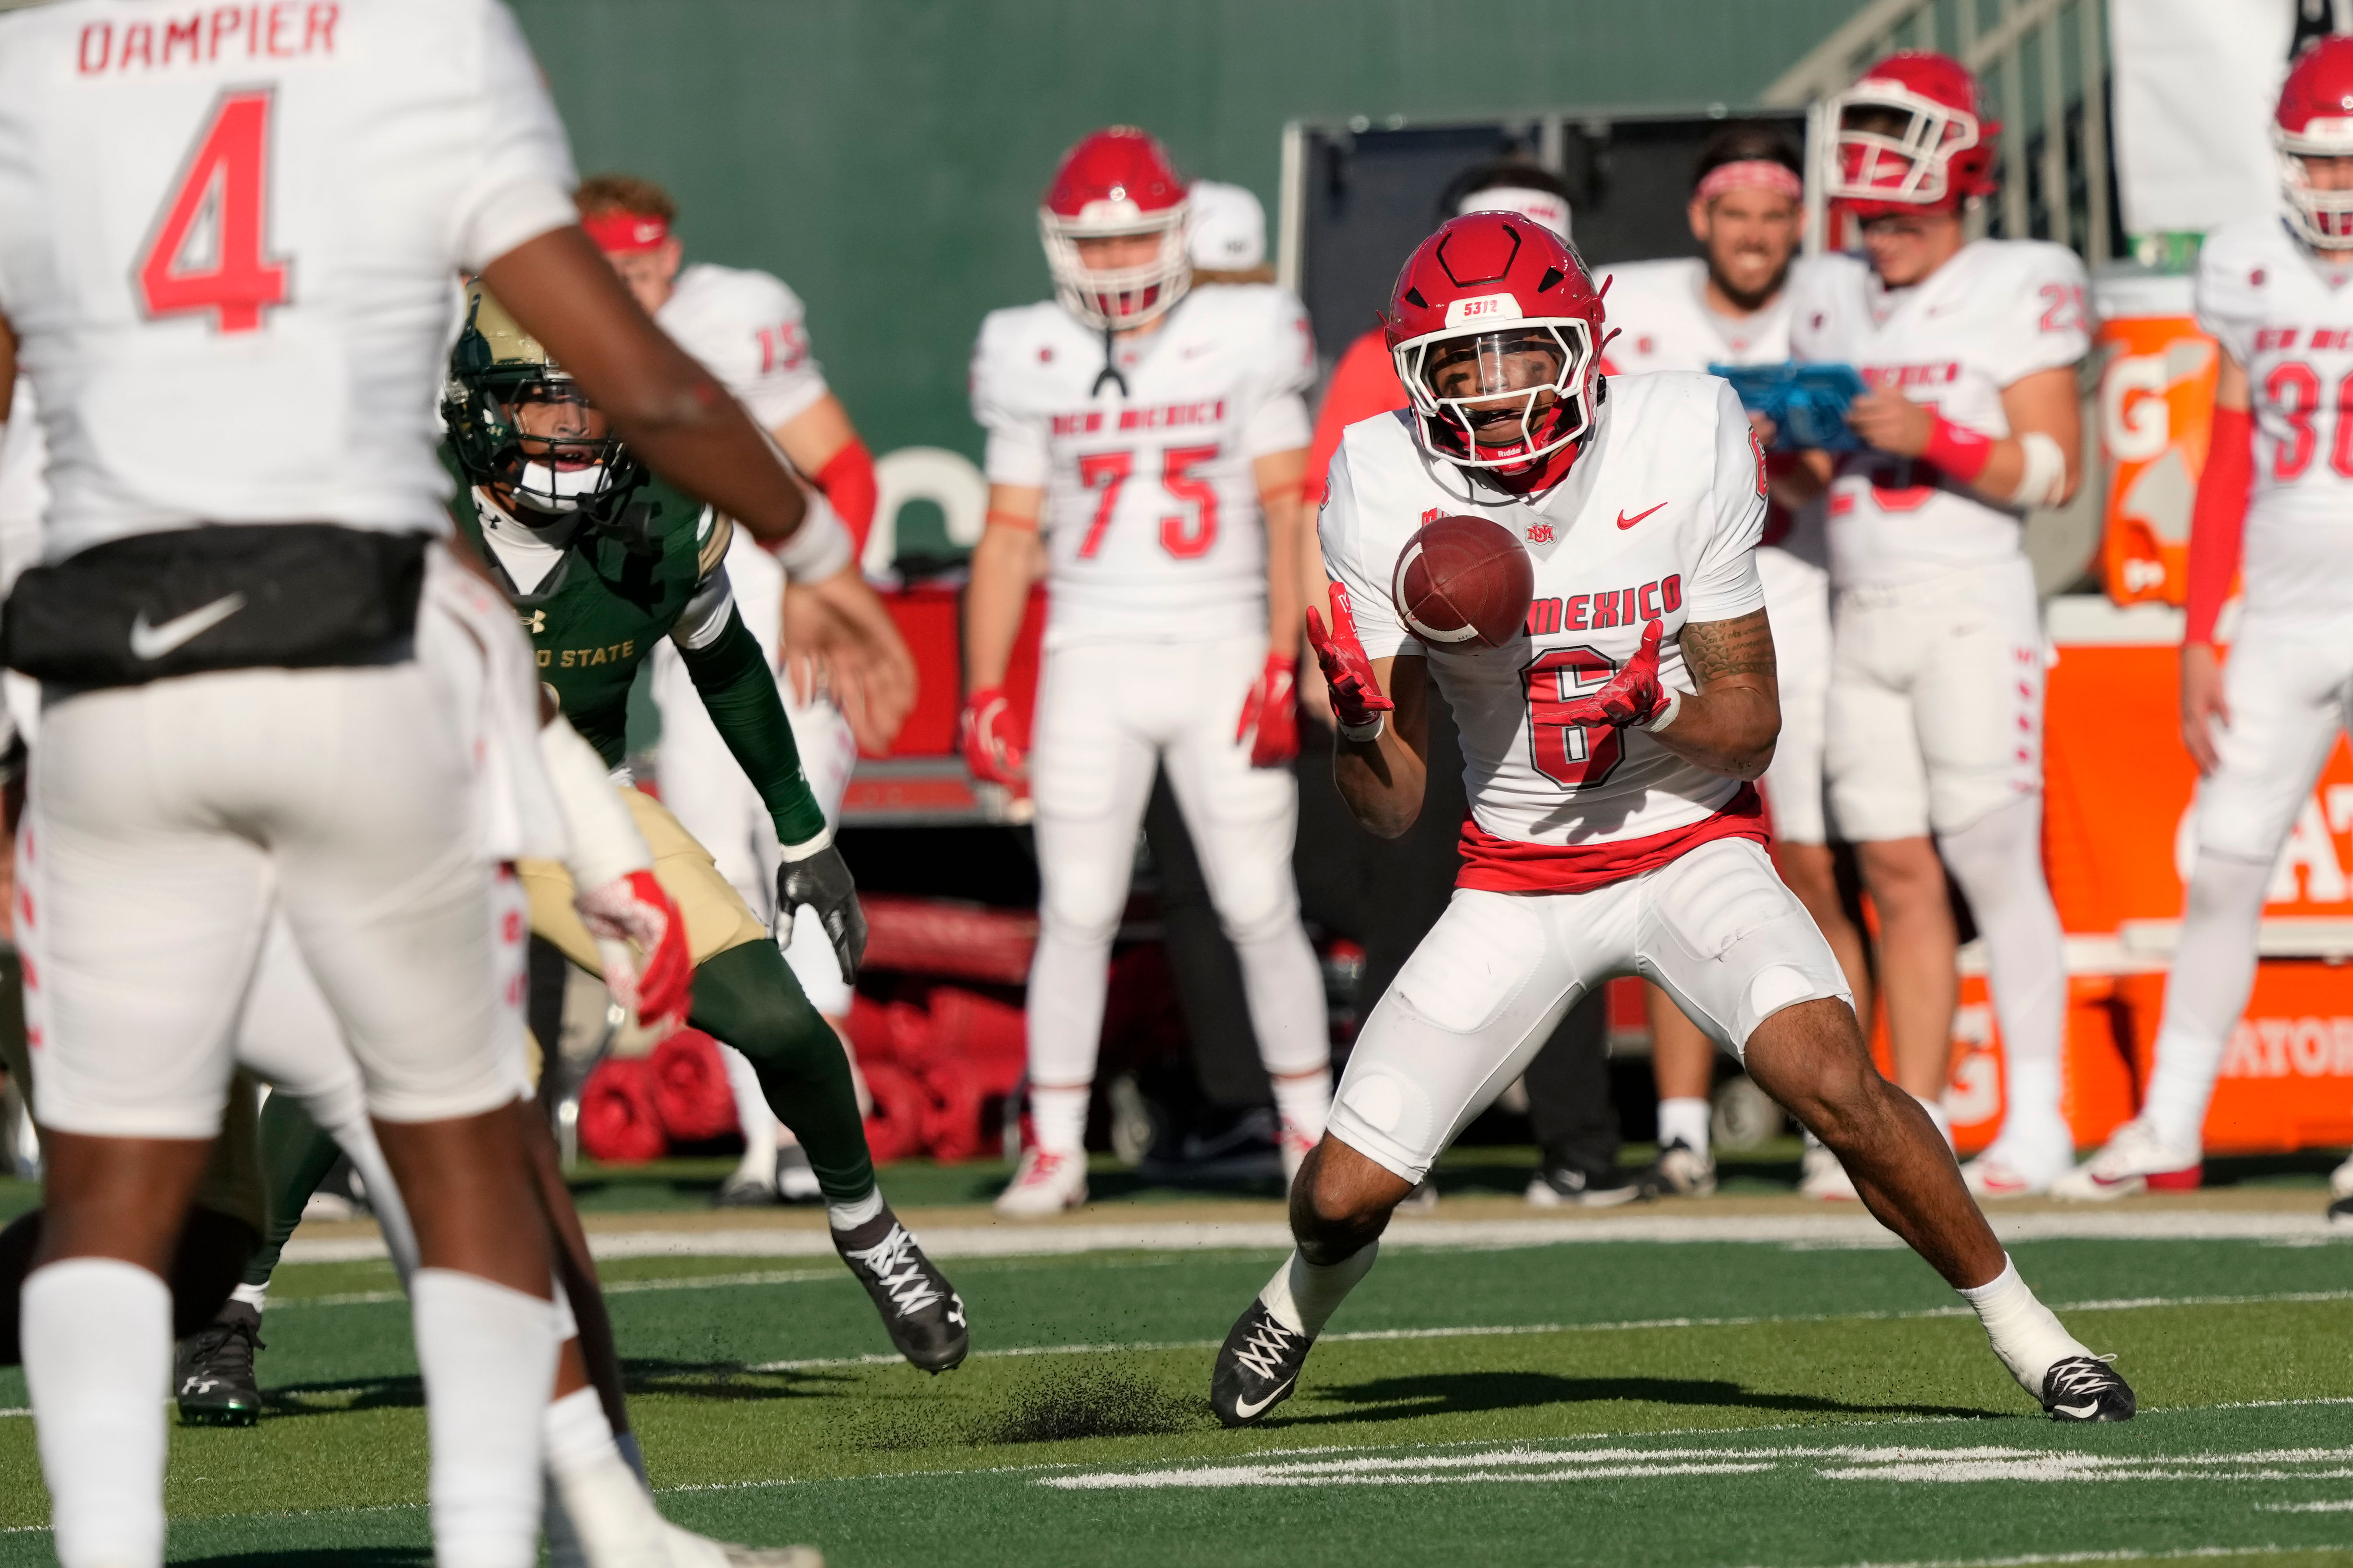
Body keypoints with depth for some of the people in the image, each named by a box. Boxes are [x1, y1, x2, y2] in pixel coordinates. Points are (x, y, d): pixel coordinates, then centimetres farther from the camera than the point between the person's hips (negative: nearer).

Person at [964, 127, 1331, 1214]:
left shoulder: (1242, 343, 0)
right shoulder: (1038, 367, 5)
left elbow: (1288, 513, -3)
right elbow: (1010, 537, 9)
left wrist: (1283, 661, -12)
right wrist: (983, 693, 3)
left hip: (1222, 654, -1)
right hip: (1093, 663, 1)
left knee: (1259, 909, -1)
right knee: (1077, 912, -1)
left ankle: (1312, 1130, 11)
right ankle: (1054, 1150, 4)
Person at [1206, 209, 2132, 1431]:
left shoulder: (1686, 445, -17)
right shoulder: (1386, 493, -14)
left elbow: (1751, 725, -10)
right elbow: (1389, 808, -10)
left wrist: (1649, 713, -31)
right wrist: (1359, 723, -32)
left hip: (1689, 844, -2)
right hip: (1515, 874, 2)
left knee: (1830, 1079, -28)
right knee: (1346, 1190, -4)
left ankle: (2024, 1331, -8)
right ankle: (1304, 1298, 35)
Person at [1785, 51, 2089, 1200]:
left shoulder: (2017, 295, -4)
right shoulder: (1831, 300, 13)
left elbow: (2054, 470, -8)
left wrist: (1933, 438, -20)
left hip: (1971, 612, -5)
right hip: (1859, 617, 5)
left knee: (1995, 869, -7)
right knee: (1897, 875, 4)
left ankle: (2036, 1123, -4)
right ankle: (1915, 1126, 7)